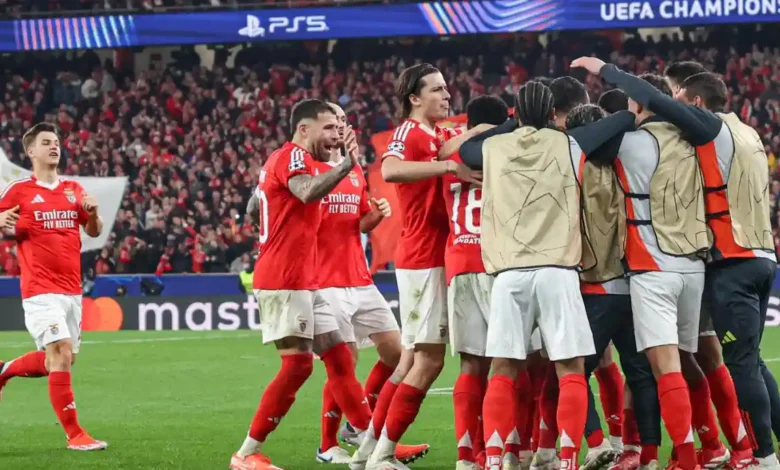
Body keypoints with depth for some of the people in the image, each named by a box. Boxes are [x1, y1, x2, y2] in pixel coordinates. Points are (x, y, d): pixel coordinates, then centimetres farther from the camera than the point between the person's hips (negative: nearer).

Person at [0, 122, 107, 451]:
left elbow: (94, 231, 18)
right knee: (61, 354, -16)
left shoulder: (73, 190, 12)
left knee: (61, 360, 11)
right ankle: (74, 434, -11)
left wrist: (92, 212, -4)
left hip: (72, 288, 6)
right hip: (41, 290, -6)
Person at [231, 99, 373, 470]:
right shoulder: (293, 155, -10)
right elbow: (308, 193, -32)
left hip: (302, 282, 11)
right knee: (298, 364, -12)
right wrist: (348, 164, -31)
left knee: (339, 358, 9)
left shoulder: (285, 159, 19)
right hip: (284, 281, -11)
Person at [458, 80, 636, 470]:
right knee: (571, 371, 1)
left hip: (509, 273, 2)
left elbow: (465, 150, 35)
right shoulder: (567, 145, 7)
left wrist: (514, 123, 37)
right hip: (557, 271, -2)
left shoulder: (493, 148, 12)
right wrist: (634, 111, 36)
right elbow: (625, 120, 14)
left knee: (503, 371, 6)